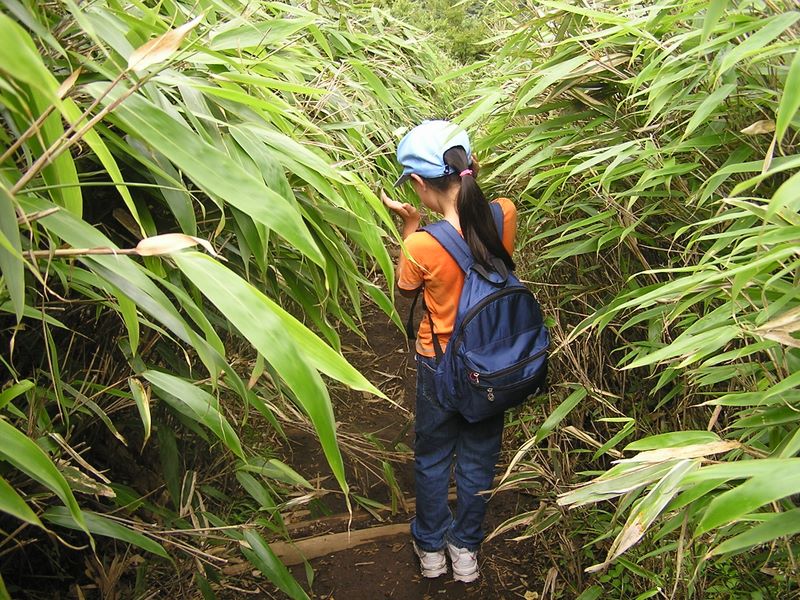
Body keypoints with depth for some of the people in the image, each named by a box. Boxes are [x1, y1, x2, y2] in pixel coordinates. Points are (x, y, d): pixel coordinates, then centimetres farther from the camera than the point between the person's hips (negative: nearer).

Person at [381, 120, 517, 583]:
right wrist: (470, 181, 0)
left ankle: (431, 549, 40)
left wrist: (410, 224, -7)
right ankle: (466, 550, 39)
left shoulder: (422, 245, -29)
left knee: (432, 458, 21)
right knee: (478, 459, 21)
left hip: (441, 365, -3)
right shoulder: (505, 215, -19)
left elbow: (407, 290, -5)